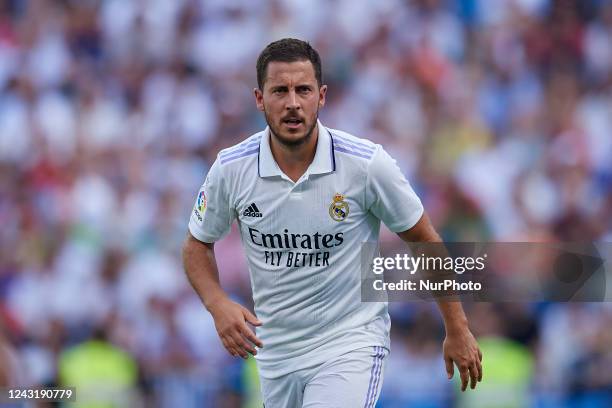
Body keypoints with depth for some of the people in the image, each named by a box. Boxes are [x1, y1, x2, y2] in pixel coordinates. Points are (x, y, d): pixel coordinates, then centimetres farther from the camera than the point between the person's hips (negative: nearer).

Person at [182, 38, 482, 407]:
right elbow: (198, 245, 8)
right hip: (276, 353, 4)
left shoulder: (367, 164, -15)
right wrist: (219, 304, -12)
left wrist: (457, 329, 2)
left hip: (351, 344, -4)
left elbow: (424, 240, -1)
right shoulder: (231, 169, -8)